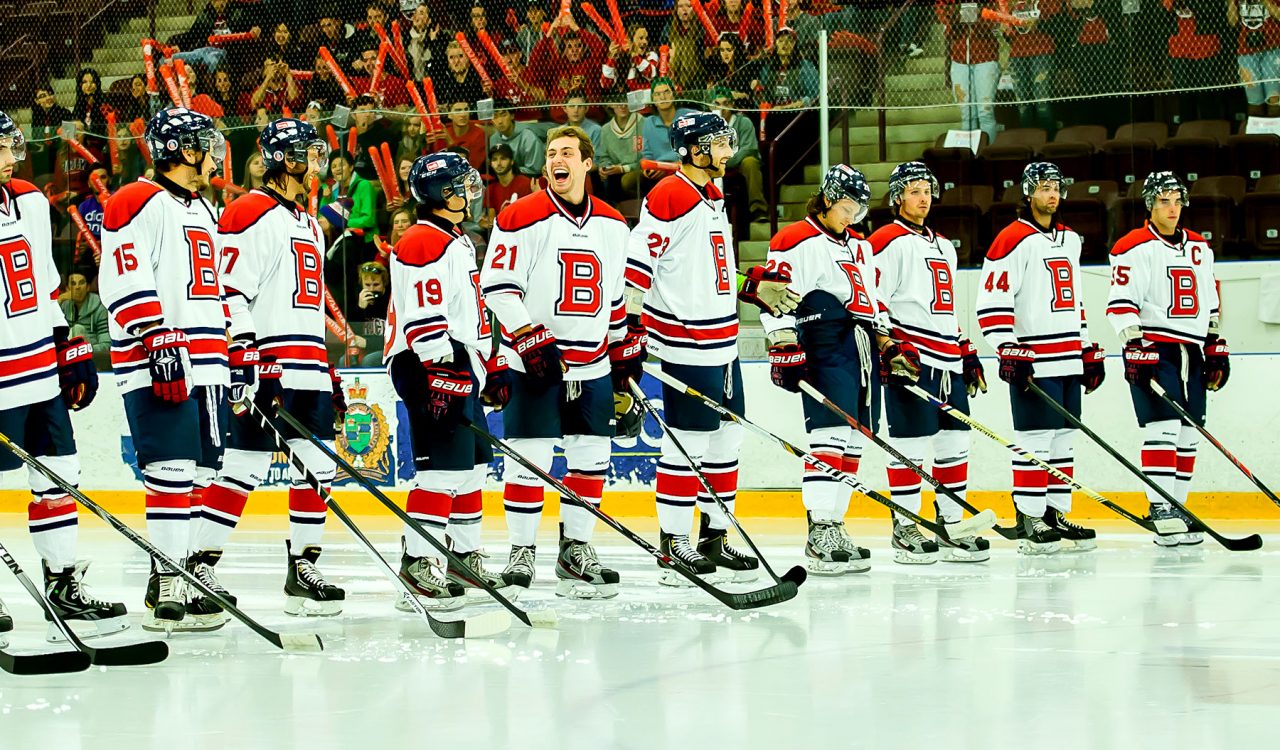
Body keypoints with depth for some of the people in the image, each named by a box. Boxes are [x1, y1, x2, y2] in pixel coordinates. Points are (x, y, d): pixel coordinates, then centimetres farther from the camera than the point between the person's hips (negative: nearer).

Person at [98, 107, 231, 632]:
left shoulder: (202, 211, 23)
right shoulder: (139, 204, -6)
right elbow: (125, 284, -16)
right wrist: (161, 344, -22)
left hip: (205, 367, 9)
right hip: (159, 370, -9)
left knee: (200, 474, 9)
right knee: (173, 472, -13)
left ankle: (179, 577, 16)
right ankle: (167, 593, -12)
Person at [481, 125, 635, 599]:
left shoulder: (613, 225, 11)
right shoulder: (522, 218, -7)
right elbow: (497, 288, -10)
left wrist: (626, 352, 17)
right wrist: (532, 342, -18)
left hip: (594, 364, 5)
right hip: (536, 364, -5)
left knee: (592, 457, 8)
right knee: (530, 459, -3)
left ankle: (575, 550, 20)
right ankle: (521, 551, 7)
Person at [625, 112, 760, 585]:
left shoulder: (713, 197, 17)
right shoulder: (668, 196, -13)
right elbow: (637, 262, -16)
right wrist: (633, 328, -18)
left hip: (723, 343, 9)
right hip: (686, 343, -9)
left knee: (726, 437, 11)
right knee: (687, 443, -5)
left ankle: (715, 536, 20)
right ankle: (673, 542, 4)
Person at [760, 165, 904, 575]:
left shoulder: (860, 246, 25)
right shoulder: (795, 241, -2)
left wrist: (891, 347, 20)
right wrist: (785, 349, -17)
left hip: (863, 353, 9)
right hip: (824, 354, -8)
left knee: (852, 445, 6)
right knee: (831, 437, -16)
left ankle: (832, 524, 11)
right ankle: (820, 536, -19)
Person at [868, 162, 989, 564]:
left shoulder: (943, 246, 23)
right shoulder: (886, 242, -3)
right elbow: (872, 301, -10)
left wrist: (967, 353, 23)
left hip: (948, 361, 8)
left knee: (955, 441, 8)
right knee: (911, 443, -7)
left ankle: (952, 524, 16)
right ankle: (904, 528, 0)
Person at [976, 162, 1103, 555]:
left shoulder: (1070, 240, 18)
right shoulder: (1013, 240, -9)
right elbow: (990, 301, -14)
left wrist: (1089, 352, 22)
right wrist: (1010, 353, -19)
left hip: (1068, 361, 8)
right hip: (1032, 363, -8)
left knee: (1064, 439, 10)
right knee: (1035, 440, -7)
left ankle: (1056, 515, 17)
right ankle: (1028, 522, -2)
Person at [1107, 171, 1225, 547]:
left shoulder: (1200, 248, 16)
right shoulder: (1134, 248, -6)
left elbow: (1210, 304, 22)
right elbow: (1121, 303, -12)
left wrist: (1216, 349, 17)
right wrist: (1136, 345, -19)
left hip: (1192, 352, 7)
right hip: (1152, 350, -7)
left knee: (1189, 433, 7)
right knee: (1163, 427, -14)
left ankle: (1177, 507, 14)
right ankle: (1160, 510, -14)